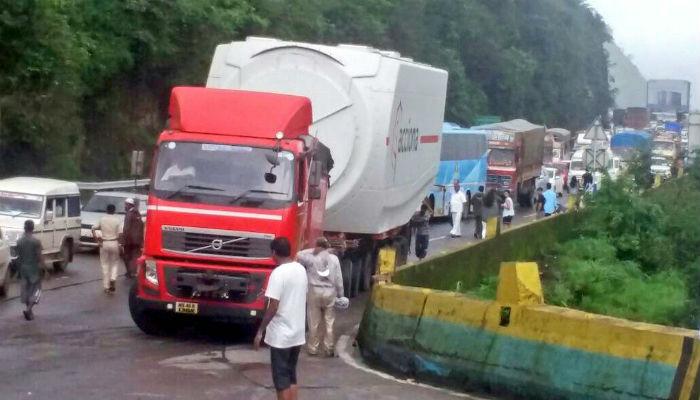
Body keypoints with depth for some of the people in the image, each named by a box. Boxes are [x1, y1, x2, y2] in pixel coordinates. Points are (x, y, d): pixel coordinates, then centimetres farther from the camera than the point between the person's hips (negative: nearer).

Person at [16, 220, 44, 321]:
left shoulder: (19, 241, -2)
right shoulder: (36, 241, -15)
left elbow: (18, 256, 4)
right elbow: (39, 257, -15)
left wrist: (19, 268, 14)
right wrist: (42, 268, -5)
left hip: (23, 268, 4)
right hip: (33, 268, -4)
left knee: (25, 289, 14)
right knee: (35, 289, 5)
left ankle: (29, 312, 21)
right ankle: (28, 309, -13)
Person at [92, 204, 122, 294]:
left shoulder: (102, 219, 1)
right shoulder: (117, 220, -6)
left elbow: (93, 228, -7)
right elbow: (120, 234, -11)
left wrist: (96, 238, -2)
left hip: (104, 243, 1)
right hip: (114, 243, -1)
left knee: (105, 265, 8)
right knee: (115, 263, 15)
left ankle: (106, 287, 9)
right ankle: (112, 279, -10)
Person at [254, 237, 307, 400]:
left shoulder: (278, 273, -18)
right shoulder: (301, 269, 6)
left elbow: (273, 307, -20)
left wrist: (260, 331, -13)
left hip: (281, 335, -7)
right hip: (298, 333, 7)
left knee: (281, 378, 0)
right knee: (291, 375, 15)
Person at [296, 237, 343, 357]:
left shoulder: (311, 258, -8)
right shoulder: (334, 258, 0)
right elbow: (339, 279, 1)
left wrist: (312, 251, 6)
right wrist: (340, 295, 8)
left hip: (314, 292, -1)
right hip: (330, 293, 1)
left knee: (314, 323, 6)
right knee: (329, 323, 6)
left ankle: (313, 348, 11)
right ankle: (329, 349, 8)